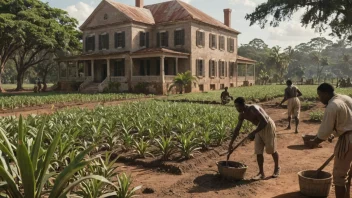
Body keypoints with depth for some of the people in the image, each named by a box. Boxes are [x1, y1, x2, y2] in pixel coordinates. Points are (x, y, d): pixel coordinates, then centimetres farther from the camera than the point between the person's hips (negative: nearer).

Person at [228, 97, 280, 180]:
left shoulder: (253, 109, -30)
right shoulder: (242, 115, -6)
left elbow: (264, 121, -35)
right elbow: (237, 129, 1)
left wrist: (253, 133, -37)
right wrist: (231, 144, 0)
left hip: (268, 126, -7)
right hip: (259, 129, 7)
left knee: (271, 150, 6)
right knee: (258, 152, 1)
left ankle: (277, 168, 30)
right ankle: (261, 173, 10)